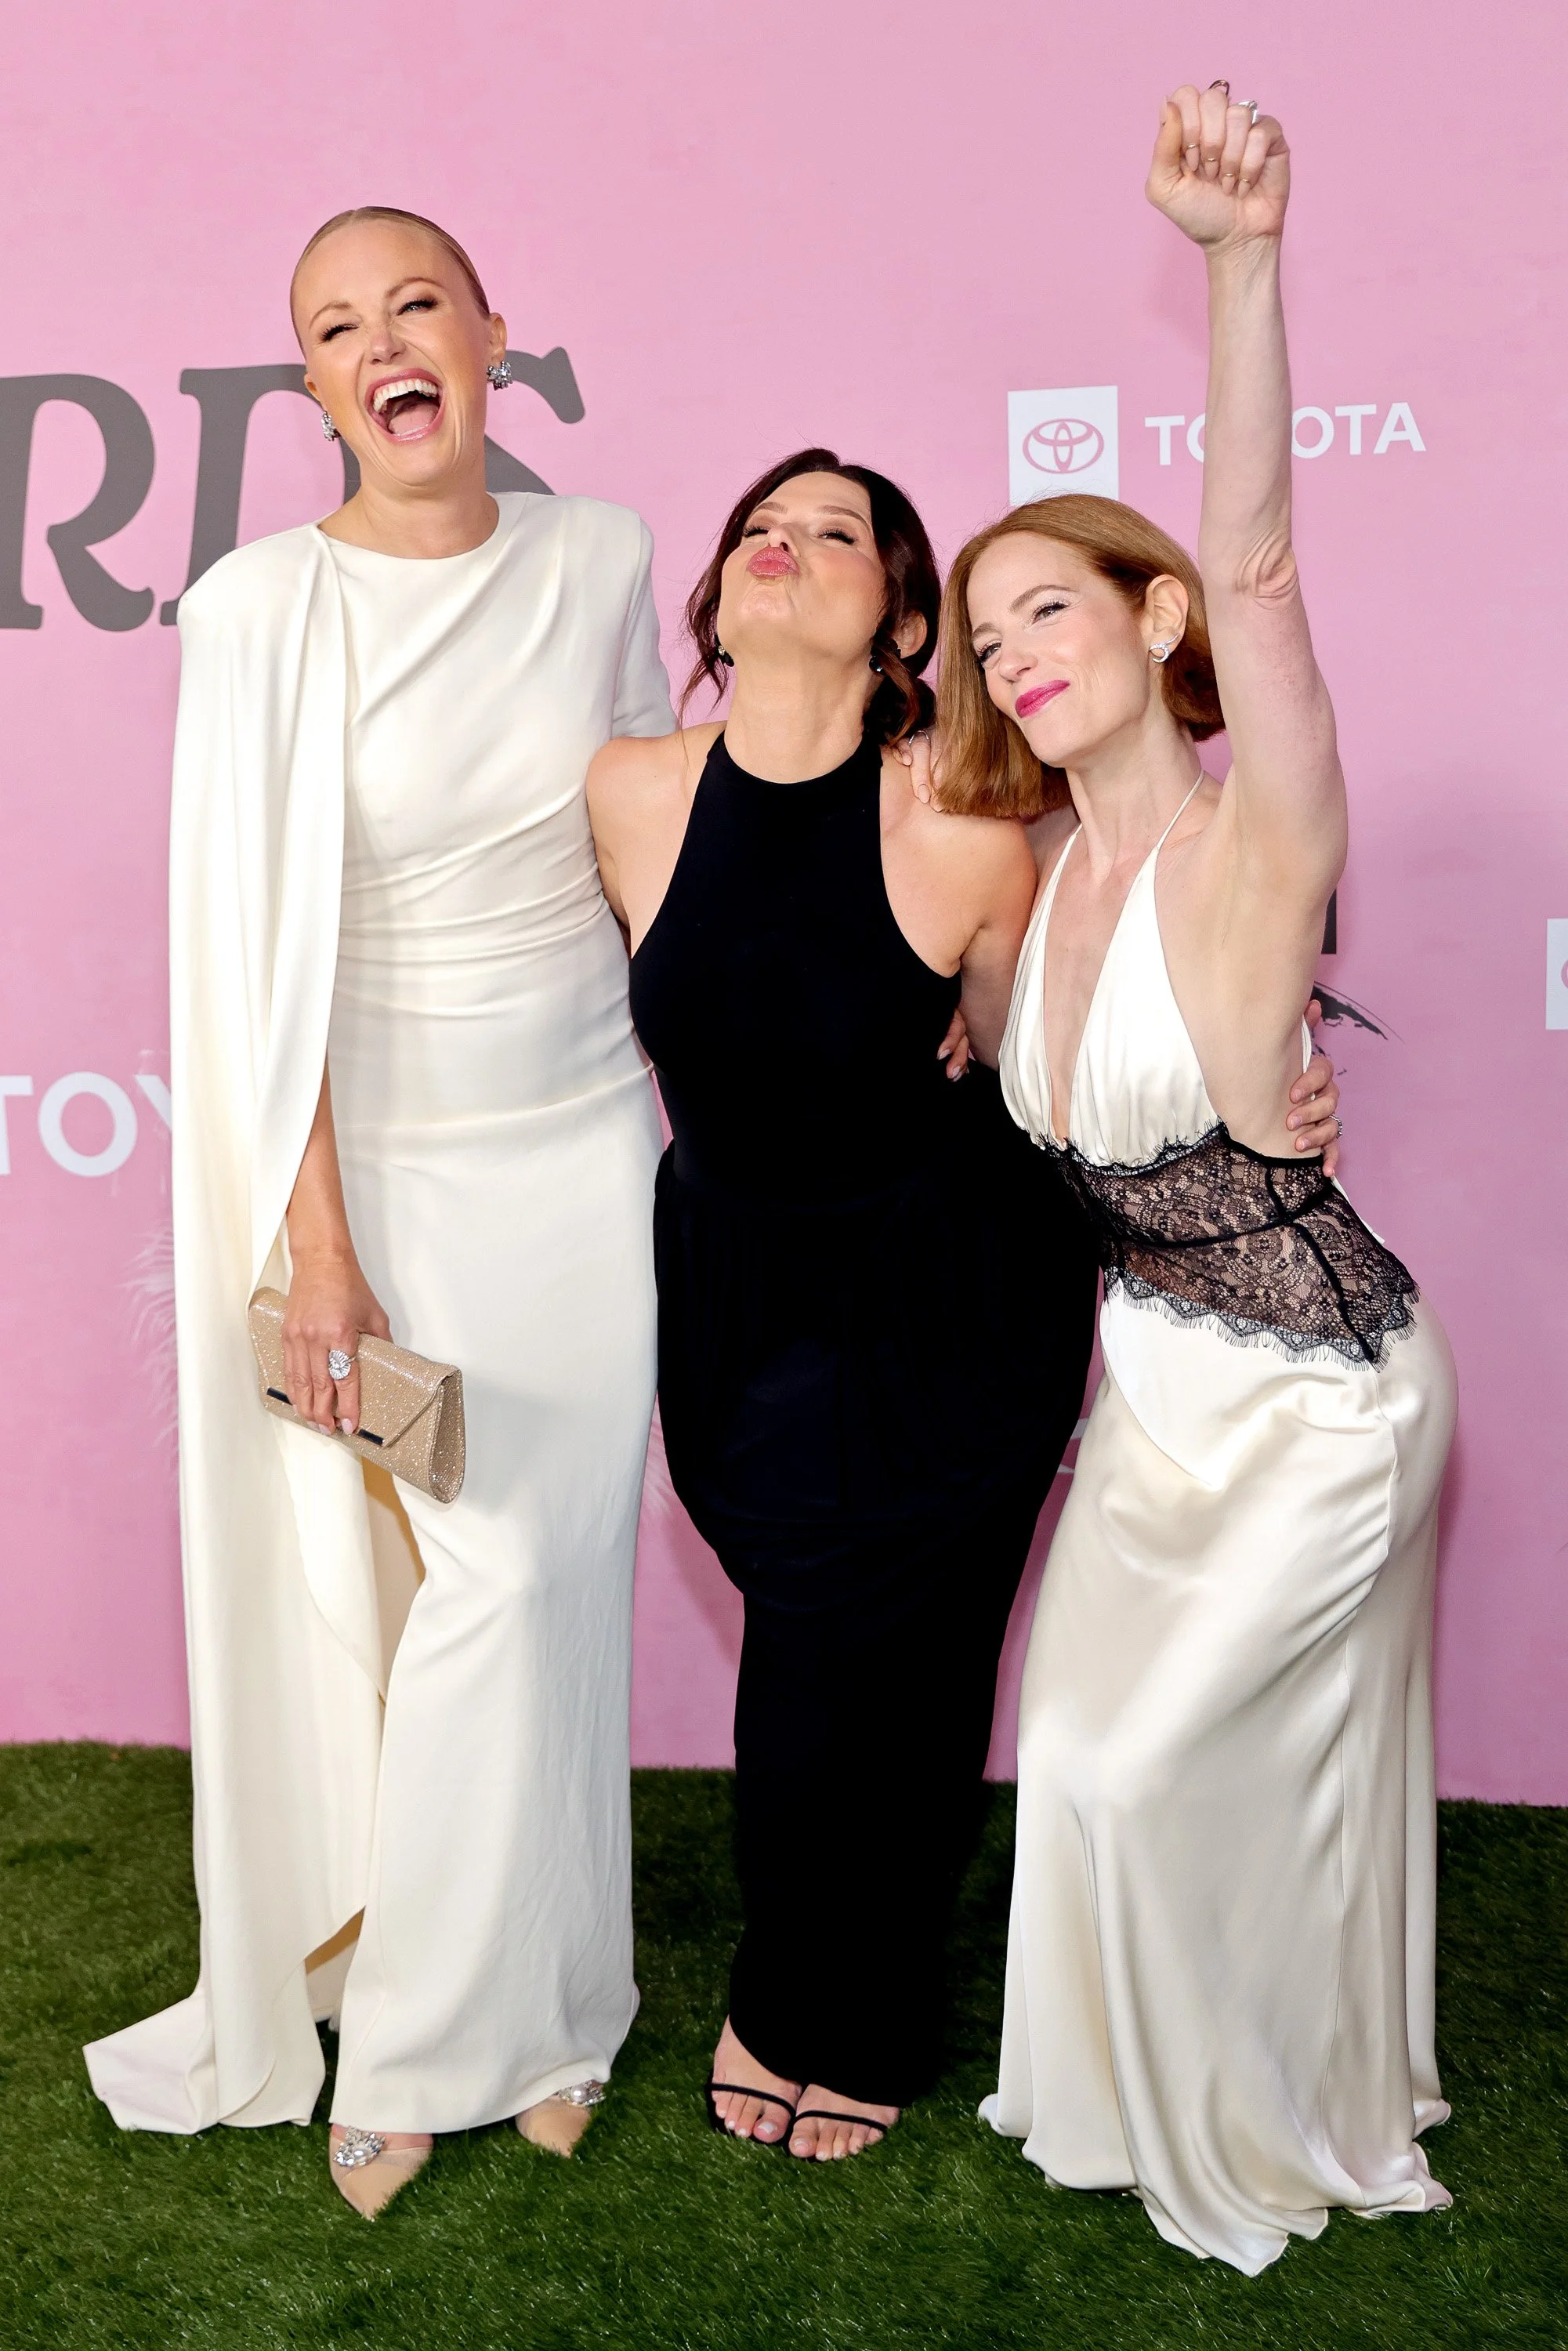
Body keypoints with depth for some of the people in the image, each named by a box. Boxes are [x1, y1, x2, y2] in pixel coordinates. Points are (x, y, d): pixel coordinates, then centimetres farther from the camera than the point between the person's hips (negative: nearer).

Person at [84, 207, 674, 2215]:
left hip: (587, 1152, 3)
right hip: (384, 1161, -3)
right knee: (430, 1584, 2)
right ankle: (433, 2036, 26)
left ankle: (501, 2011, 30)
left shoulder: (602, 562, 1)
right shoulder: (264, 606, -10)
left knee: (552, 1582, 8)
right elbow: (263, 952, -12)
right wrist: (319, 1241, -14)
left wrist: (686, 1100, 14)